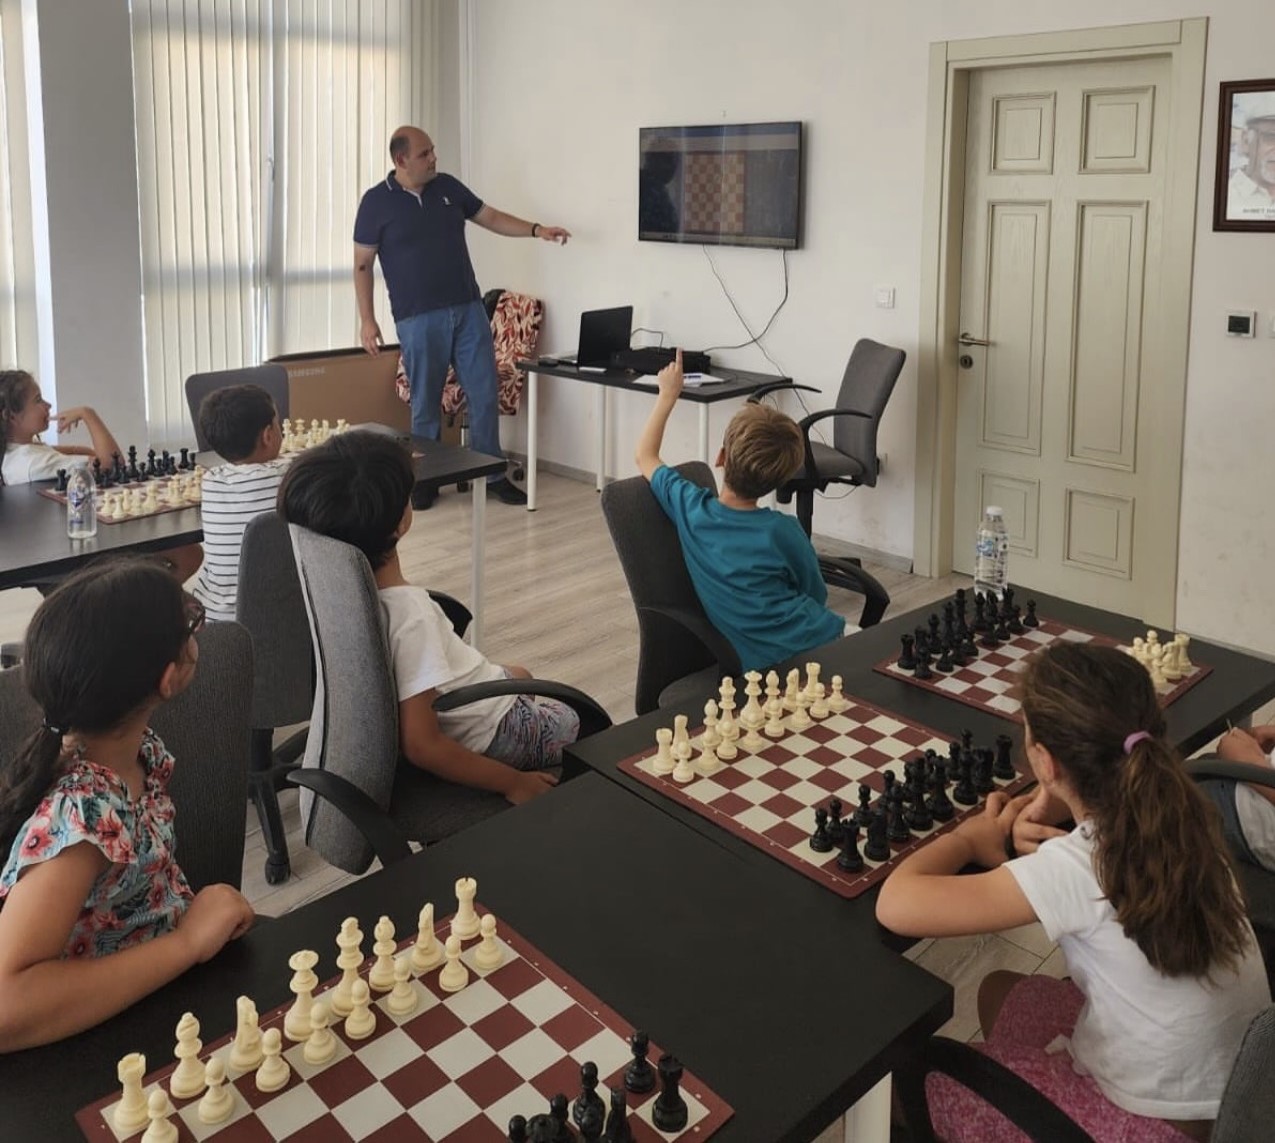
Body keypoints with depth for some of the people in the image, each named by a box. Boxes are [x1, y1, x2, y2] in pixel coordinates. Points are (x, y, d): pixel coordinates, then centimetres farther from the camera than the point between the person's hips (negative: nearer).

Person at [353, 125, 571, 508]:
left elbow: (490, 217, 15)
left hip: (468, 310, 4)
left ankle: (491, 474, 15)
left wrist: (536, 230, 1)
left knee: (485, 394, 4)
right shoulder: (376, 201, -4)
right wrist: (367, 319, -6)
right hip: (419, 319, -4)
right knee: (426, 404, 3)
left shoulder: (448, 187, 8)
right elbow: (362, 264, -1)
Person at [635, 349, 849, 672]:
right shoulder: (781, 531, -13)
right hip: (814, 647, -5)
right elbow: (816, 597, 5)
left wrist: (667, 395, 25)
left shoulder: (690, 509, -4)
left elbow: (646, 456, 17)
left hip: (757, 664, 5)